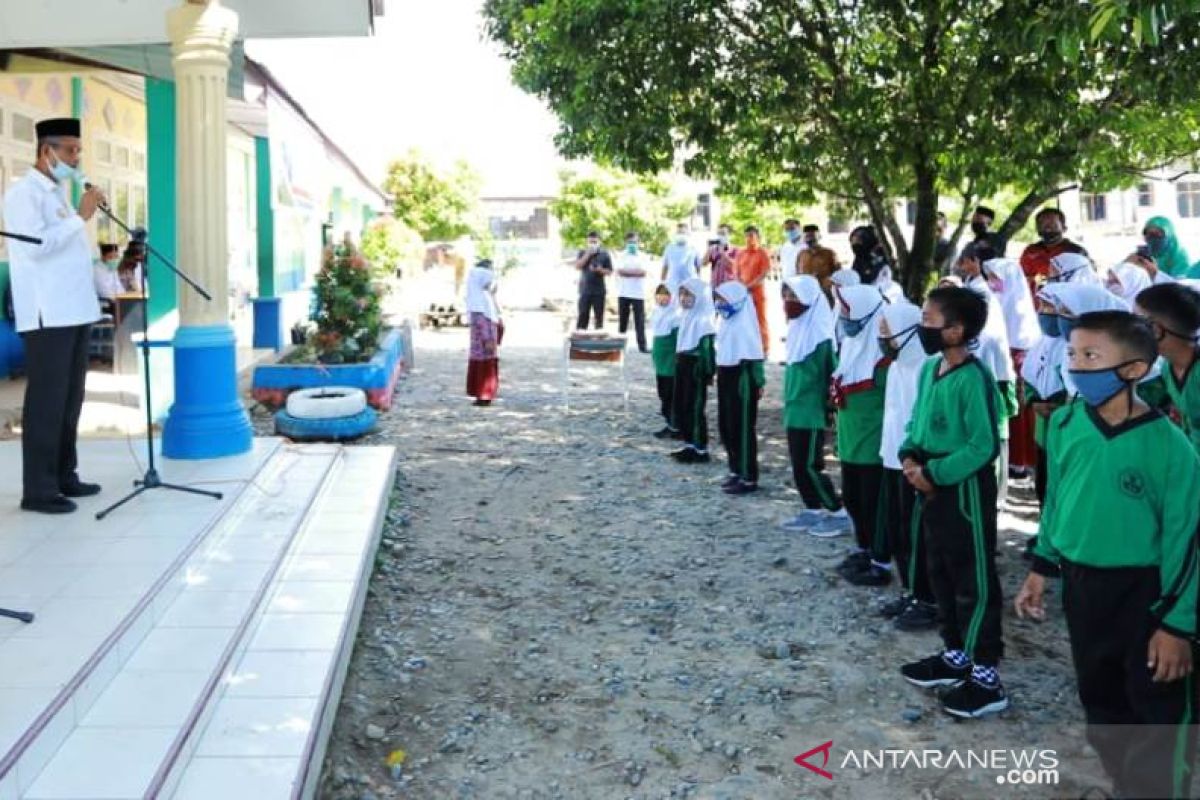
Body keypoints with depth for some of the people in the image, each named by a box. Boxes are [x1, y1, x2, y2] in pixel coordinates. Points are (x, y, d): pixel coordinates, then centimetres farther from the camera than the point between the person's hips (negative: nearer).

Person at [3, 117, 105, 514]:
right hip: (47, 315, -9)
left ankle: (64, 476, 20)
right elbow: (35, 246, -21)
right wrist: (80, 216, -17)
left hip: (74, 311, 9)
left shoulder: (58, 194, 20)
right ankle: (38, 489, -4)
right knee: (47, 401, -8)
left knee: (70, 399, 12)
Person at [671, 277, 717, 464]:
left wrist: (708, 373, -21)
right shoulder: (686, 317, 13)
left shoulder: (703, 320, -17)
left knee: (695, 408, -4)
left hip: (696, 369, -10)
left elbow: (707, 348, -20)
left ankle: (701, 449, 4)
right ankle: (689, 445, 23)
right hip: (683, 366, 10)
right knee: (681, 406, 13)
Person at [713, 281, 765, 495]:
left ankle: (749, 478, 2)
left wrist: (758, 383, -20)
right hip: (726, 376, 9)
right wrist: (718, 374, 15)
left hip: (741, 378, -9)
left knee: (743, 428, -4)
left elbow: (752, 356, -19)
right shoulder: (726, 321, 12)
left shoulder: (744, 323, -16)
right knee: (726, 426, 14)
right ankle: (736, 471, 25)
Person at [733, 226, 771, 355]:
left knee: (761, 320, -2)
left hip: (758, 291, -4)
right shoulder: (740, 253, 12)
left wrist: (750, 285, -18)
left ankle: (765, 349, 2)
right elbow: (736, 272, 10)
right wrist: (742, 286, -8)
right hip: (743, 292, 4)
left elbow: (765, 273, -10)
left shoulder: (763, 253, -3)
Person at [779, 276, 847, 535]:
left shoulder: (819, 335, -17)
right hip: (796, 411, 9)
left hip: (811, 412, -9)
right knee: (799, 466, 13)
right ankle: (814, 511, 23)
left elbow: (832, 373, -16)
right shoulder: (797, 329, 10)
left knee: (809, 466, -5)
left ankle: (839, 513, 5)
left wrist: (828, 405, -12)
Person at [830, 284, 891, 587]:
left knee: (874, 501, 0)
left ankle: (881, 563, 12)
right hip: (851, 438, 9)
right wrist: (837, 388, 7)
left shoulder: (883, 352, -19)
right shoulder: (851, 342, 10)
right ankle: (864, 550, 35)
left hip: (874, 439, -9)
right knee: (852, 497, 18)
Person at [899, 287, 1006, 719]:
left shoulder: (973, 378, -21)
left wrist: (934, 473, -20)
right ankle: (955, 655, 34)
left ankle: (986, 678, 10)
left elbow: (983, 446, -22)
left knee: (975, 582, 0)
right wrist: (911, 456, -3)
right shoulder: (929, 369, 6)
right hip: (933, 486, 9)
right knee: (942, 574, 19)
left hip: (966, 488, -9)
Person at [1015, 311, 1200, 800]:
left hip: (1144, 592, -5)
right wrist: (1039, 570, 12)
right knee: (1100, 699, 20)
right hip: (1080, 583, 6)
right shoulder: (1065, 425, -4)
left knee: (1158, 711, 4)